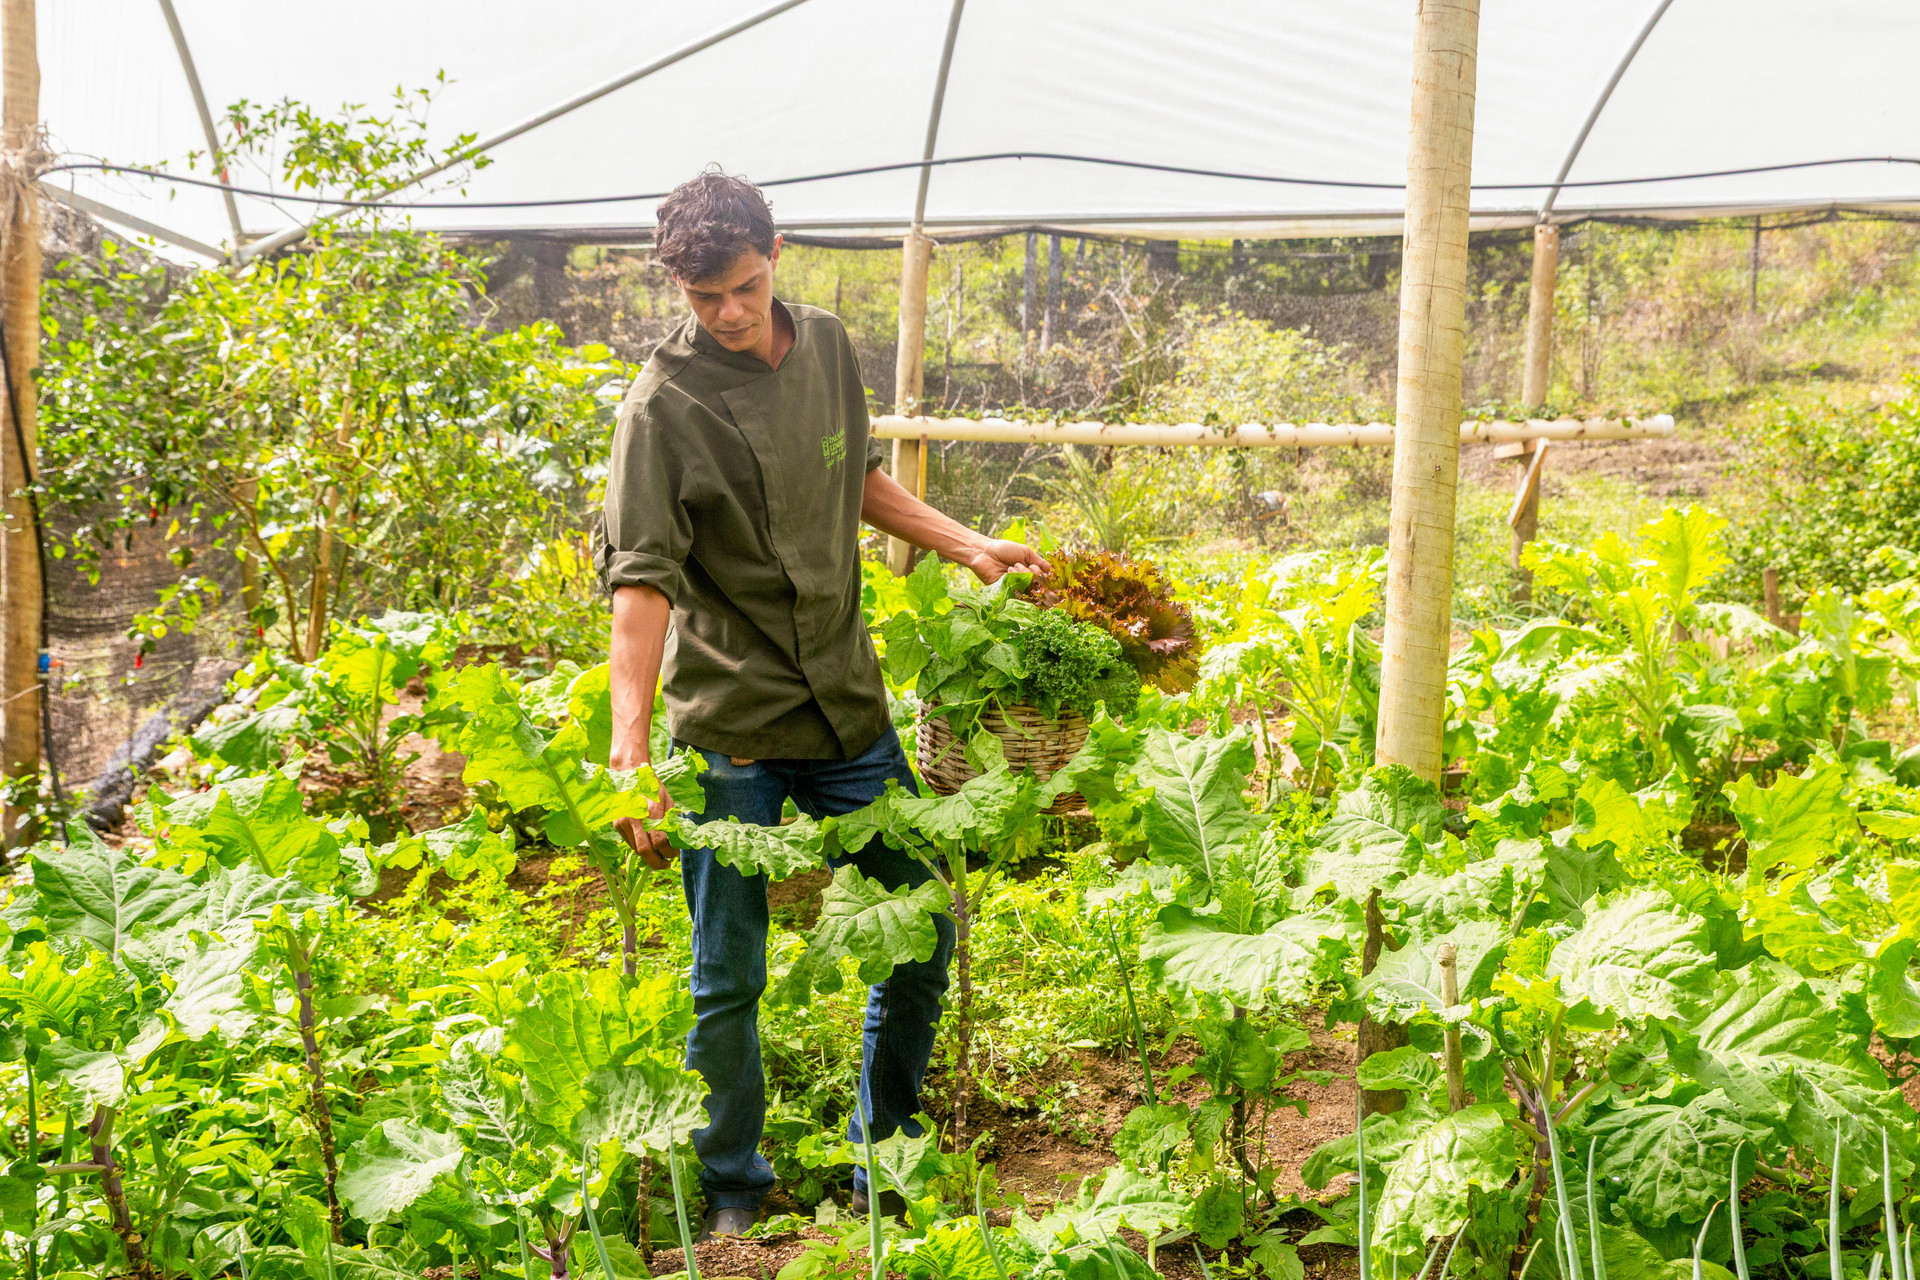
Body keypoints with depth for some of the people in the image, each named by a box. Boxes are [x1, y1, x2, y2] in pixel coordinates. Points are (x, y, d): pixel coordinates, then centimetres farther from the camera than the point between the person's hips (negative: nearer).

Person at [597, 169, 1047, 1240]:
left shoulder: (828, 347, 4)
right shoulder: (666, 402, -13)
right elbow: (642, 582, -19)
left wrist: (968, 546, 16)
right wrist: (630, 748, -27)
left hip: (848, 708, 5)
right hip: (728, 725, -5)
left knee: (923, 937, 11)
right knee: (729, 980, 5)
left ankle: (887, 1161, 31)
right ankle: (734, 1189, 26)